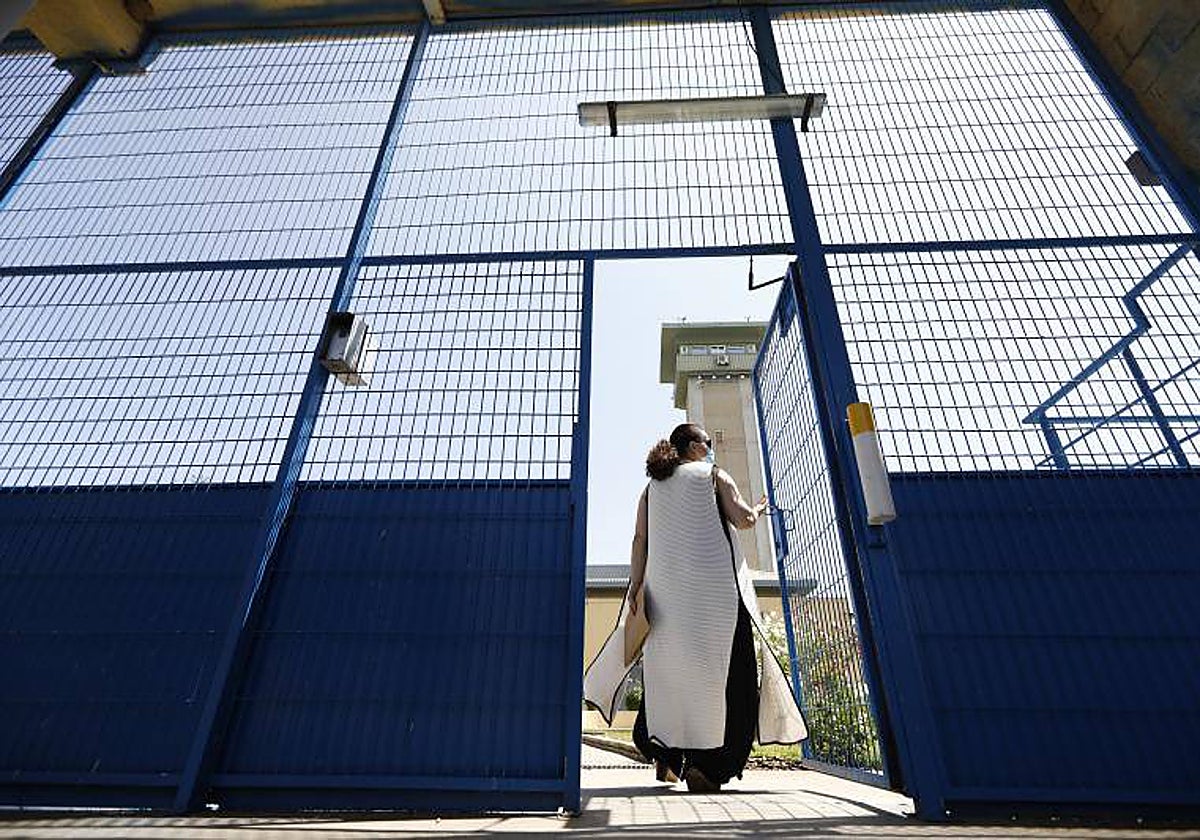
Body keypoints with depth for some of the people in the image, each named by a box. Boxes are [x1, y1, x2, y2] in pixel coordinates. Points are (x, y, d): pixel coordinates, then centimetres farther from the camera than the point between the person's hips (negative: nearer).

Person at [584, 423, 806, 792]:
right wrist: (760, 509, 20)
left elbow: (640, 540, 8)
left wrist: (635, 589, 4)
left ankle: (666, 756, 12)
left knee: (669, 667, 12)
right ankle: (704, 765, -3)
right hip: (714, 587, -4)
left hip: (665, 589, 4)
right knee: (718, 669, 1)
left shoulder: (652, 487, 17)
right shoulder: (713, 475, 7)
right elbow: (743, 519, -2)